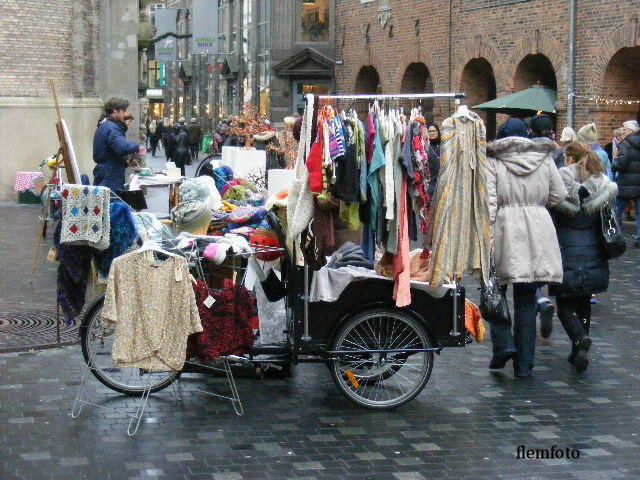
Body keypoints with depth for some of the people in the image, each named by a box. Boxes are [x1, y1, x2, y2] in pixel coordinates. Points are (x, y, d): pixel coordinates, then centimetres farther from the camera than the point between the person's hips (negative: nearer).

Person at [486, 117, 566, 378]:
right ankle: (524, 363, 10)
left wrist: (484, 237, -10)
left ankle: (503, 344, -5)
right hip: (538, 229, 3)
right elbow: (558, 196, 10)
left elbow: (488, 202, -8)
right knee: (527, 299, 9)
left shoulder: (493, 161, 0)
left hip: (505, 230, -3)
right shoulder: (544, 158, 9)